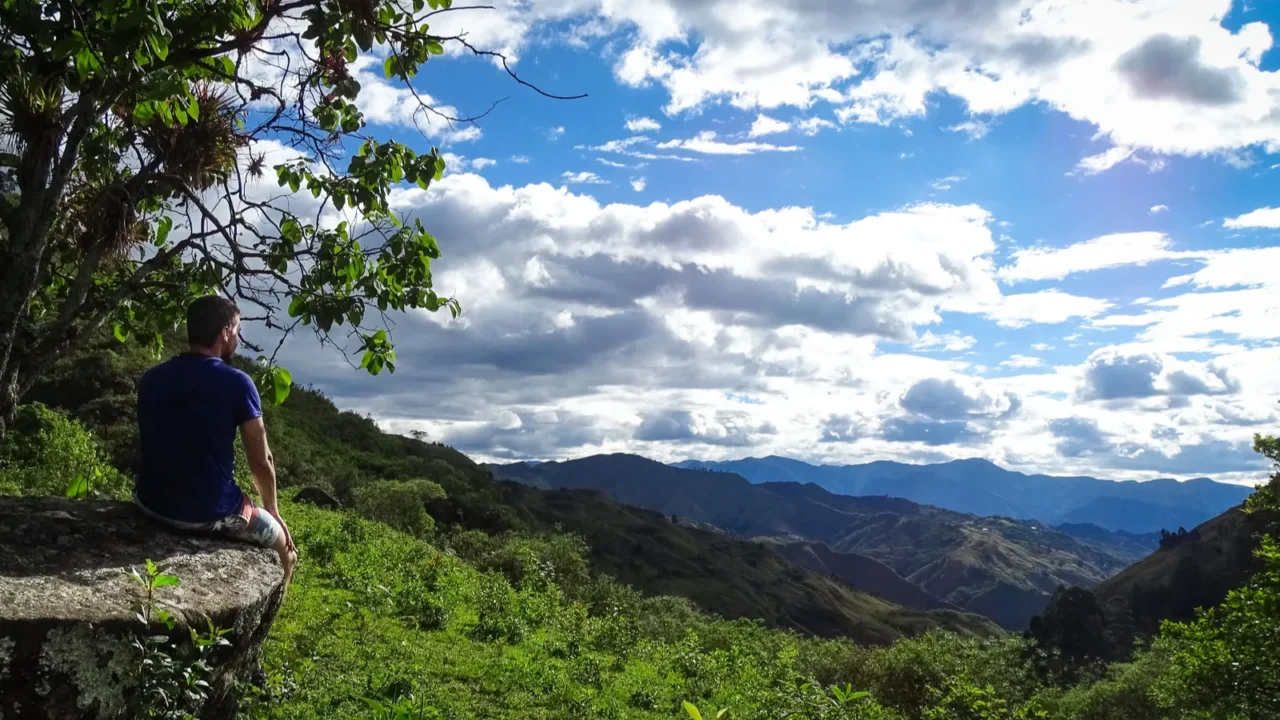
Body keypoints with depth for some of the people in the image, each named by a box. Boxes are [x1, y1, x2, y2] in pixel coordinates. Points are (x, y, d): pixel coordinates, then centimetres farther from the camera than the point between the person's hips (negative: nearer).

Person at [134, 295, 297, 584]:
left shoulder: (150, 378, 2)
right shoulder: (236, 383, -15)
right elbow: (262, 462, -8)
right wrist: (273, 512, 10)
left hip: (151, 503, 6)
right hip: (209, 512, -6)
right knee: (283, 543, 21)